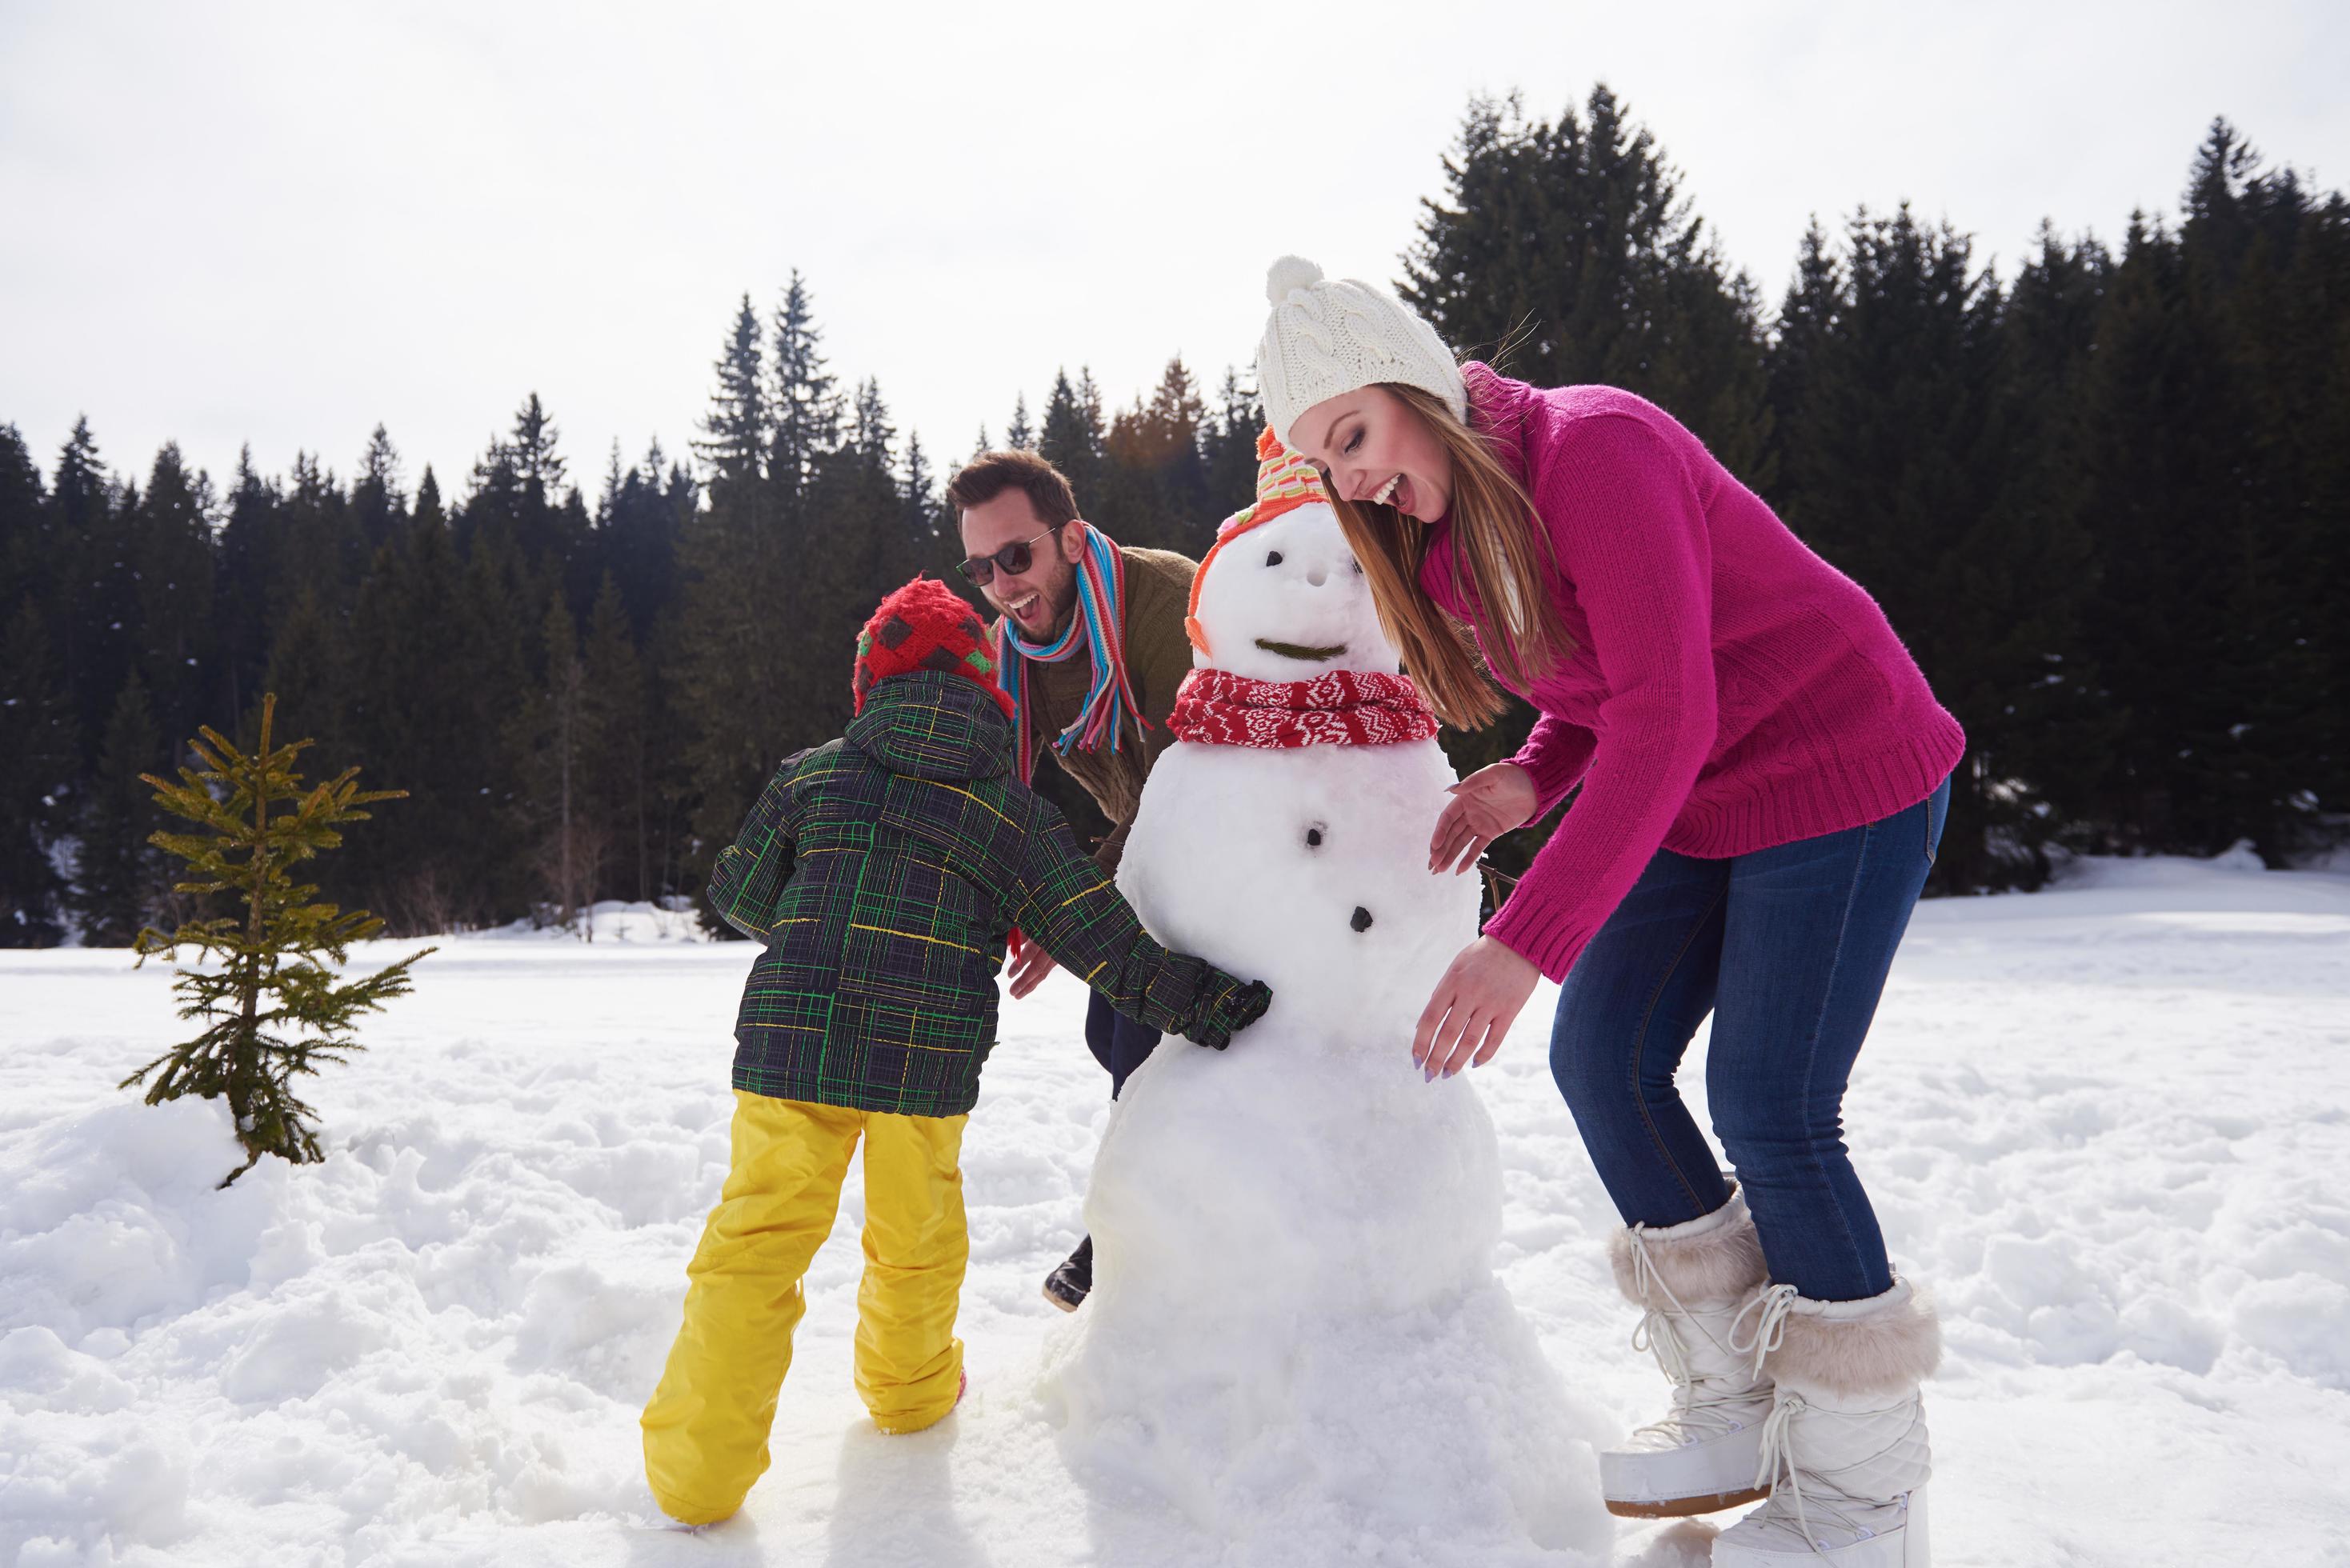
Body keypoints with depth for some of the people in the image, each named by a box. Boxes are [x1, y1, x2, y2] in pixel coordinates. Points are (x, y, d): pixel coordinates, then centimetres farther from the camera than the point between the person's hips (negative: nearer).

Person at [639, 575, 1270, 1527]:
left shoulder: (811, 774, 6)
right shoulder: (1010, 805, 3)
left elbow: (738, 895, 14)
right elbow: (1094, 931, -1)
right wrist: (1194, 998, 5)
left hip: (789, 1043, 0)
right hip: (927, 1057, 0)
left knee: (757, 1241, 6)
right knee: (916, 1232, 21)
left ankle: (699, 1469, 8)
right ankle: (909, 1390, 44)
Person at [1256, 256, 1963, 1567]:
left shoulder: (1590, 446, -24)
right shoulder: (1437, 534, 2)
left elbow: (1665, 717, -32)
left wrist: (1525, 943, -37)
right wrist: (1529, 778, -8)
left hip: (1841, 773, -8)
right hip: (1694, 803, 8)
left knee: (1771, 1111, -9)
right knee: (1603, 1061, 3)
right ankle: (1738, 1412, 19)